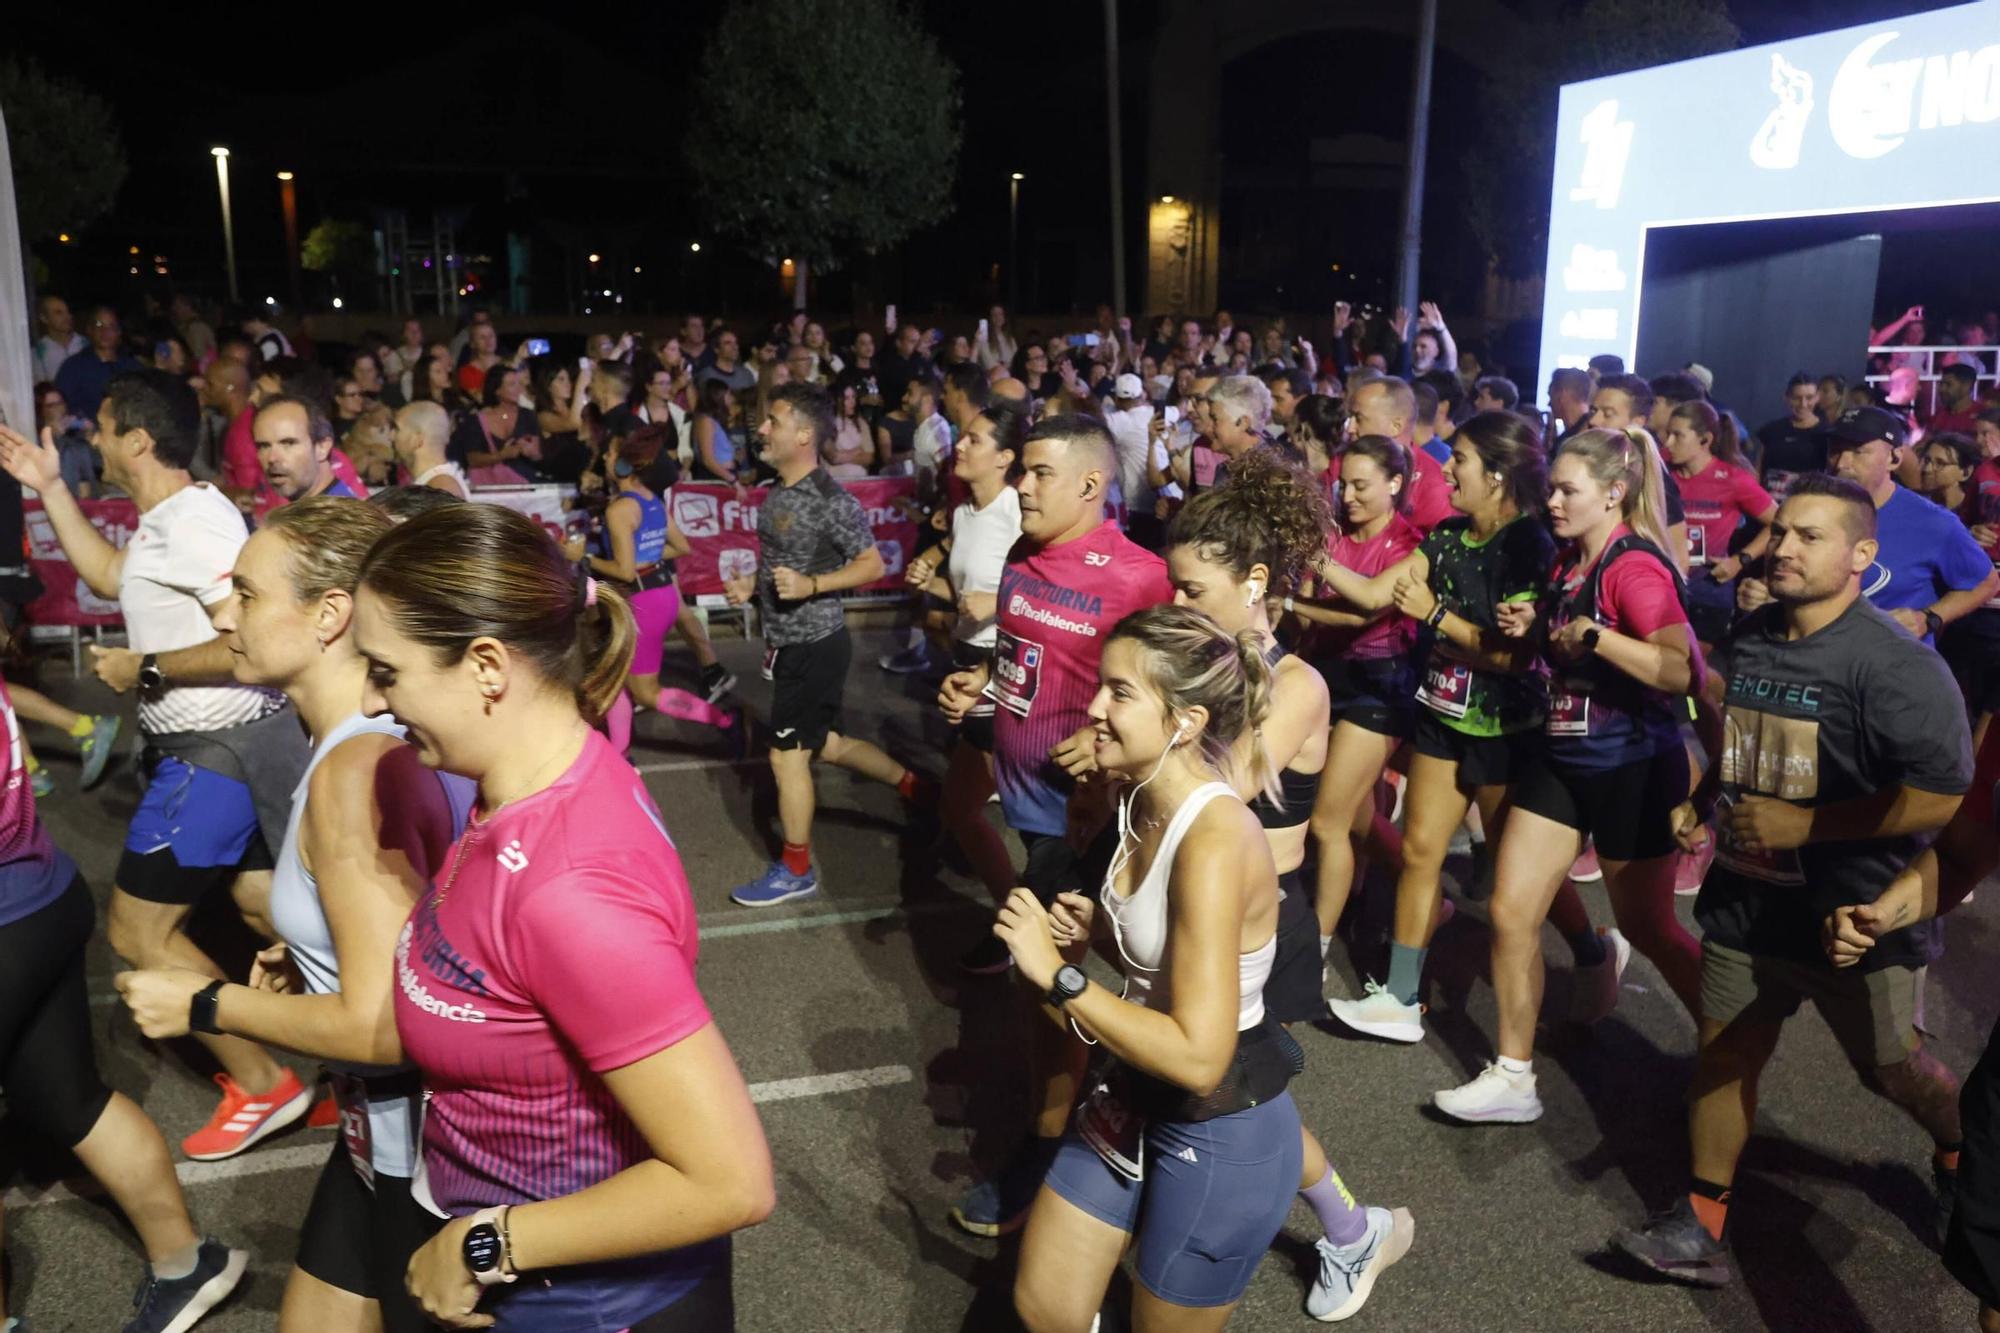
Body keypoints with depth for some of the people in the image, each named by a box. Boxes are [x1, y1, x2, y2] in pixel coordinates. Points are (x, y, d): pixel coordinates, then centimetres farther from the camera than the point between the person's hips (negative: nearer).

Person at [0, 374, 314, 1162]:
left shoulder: (194, 520, -21)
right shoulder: (172, 517, 11)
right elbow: (109, 577, 26)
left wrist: (143, 670, -18)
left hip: (215, 750, -10)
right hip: (235, 739, 10)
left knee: (137, 932, 0)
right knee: (260, 901, 18)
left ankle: (261, 1084, 6)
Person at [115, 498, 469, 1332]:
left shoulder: (356, 771, -27)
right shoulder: (394, 737, 1)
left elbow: (380, 1027, -27)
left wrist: (204, 1003, -15)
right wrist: (318, 959, 7)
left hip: (431, 1146, -9)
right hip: (394, 1126, 9)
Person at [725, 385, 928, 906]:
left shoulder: (831, 500, -20)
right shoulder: (777, 492, 7)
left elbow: (872, 565, -17)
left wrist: (810, 585, -27)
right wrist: (751, 585, 4)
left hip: (815, 644, -9)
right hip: (793, 642, 9)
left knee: (787, 755, 1)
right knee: (826, 744, 20)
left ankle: (796, 871, 17)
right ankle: (913, 786, 37)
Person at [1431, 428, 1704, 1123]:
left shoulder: (1636, 568, -19)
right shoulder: (1569, 559, 6)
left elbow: (1682, 671, -33)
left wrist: (1594, 635, -31)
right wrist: (1535, 627, 4)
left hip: (1631, 767, -8)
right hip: (1561, 754, 8)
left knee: (1649, 928, 9)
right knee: (1510, 912, 4)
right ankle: (1512, 1078, 16)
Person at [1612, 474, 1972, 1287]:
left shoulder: (1895, 665, -21)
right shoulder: (1747, 642, 2)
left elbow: (1947, 800, -25)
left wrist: (1802, 825, -24)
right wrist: (1703, 802, 3)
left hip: (1855, 916, -5)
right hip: (1746, 899, 6)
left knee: (1887, 1065, 16)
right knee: (1724, 1050, 7)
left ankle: (1964, 1150, 49)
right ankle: (1702, 1226, 17)